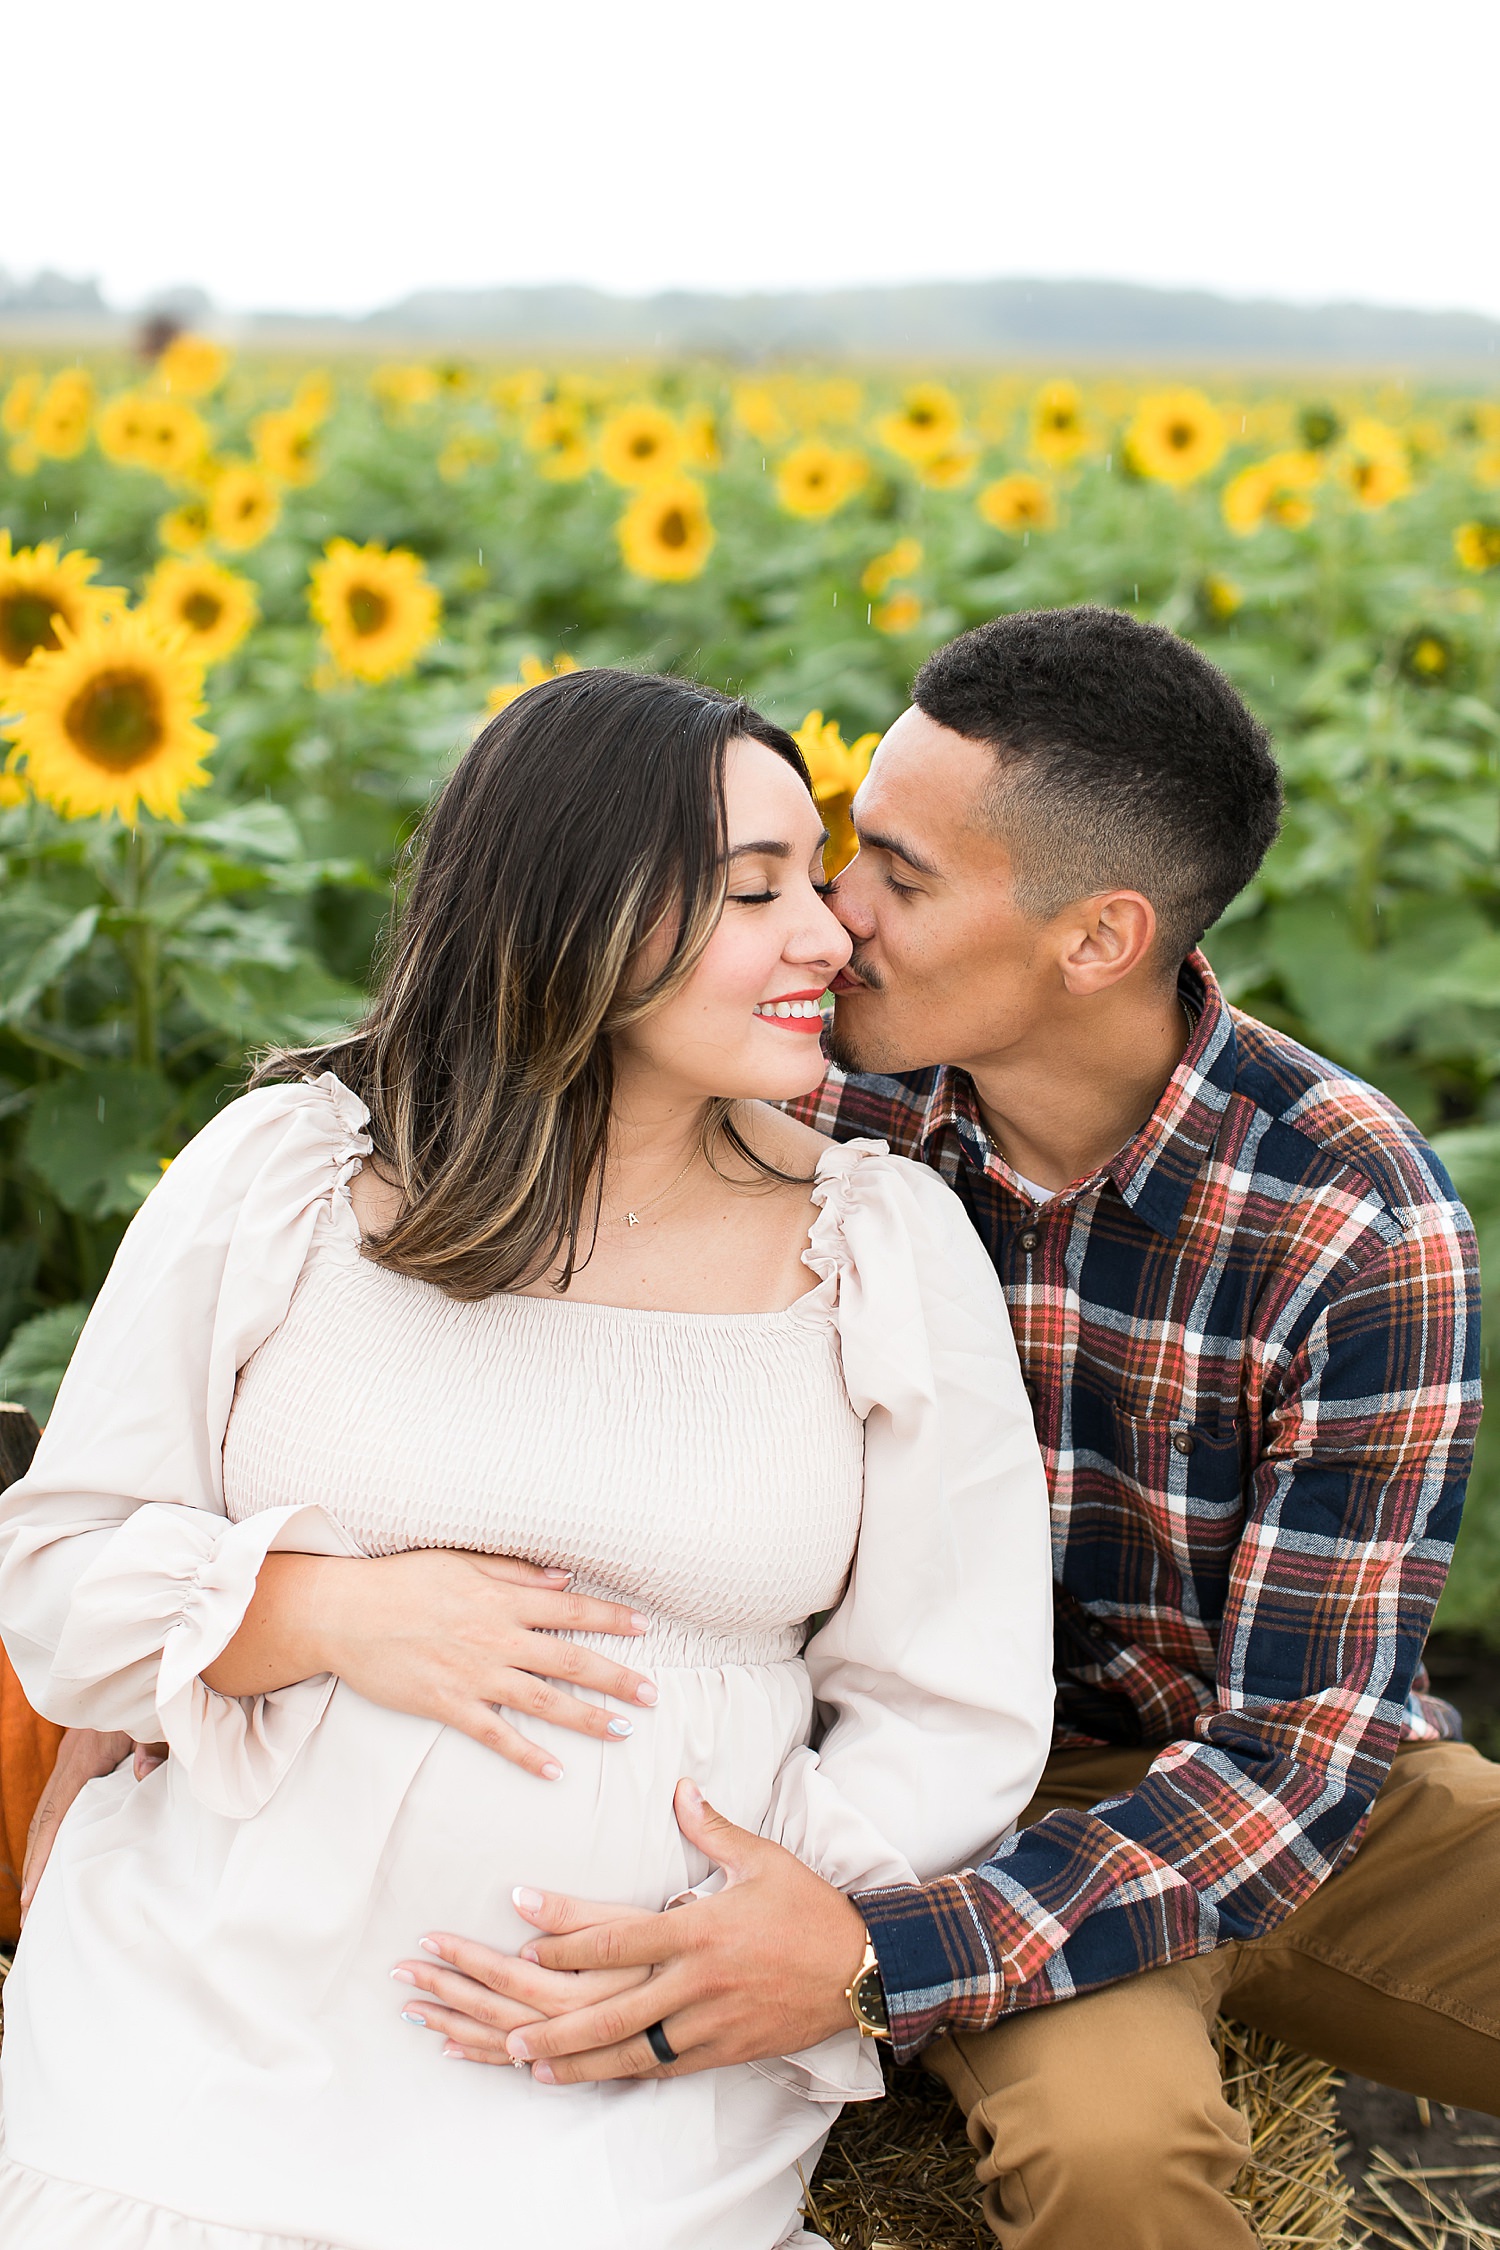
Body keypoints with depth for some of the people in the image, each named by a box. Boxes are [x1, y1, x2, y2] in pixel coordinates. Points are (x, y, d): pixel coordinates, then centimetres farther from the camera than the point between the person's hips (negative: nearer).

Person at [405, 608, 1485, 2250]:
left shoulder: (1360, 1230, -22)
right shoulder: (820, 1098, -13)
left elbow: (1296, 1746, -23)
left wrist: (879, 1963, -38)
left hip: (1311, 1793, 0)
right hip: (980, 1776, 0)